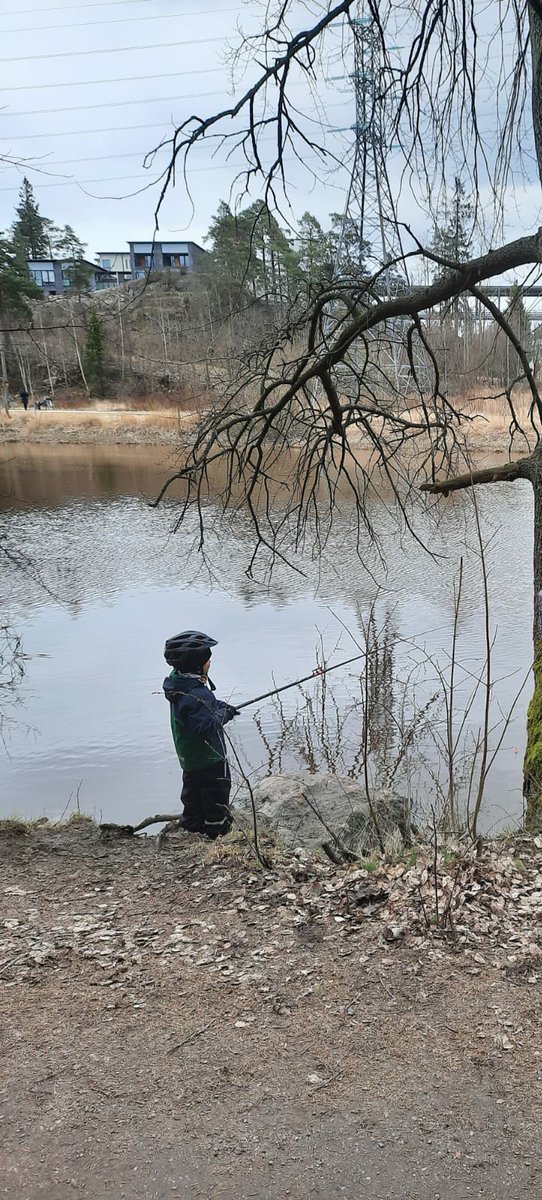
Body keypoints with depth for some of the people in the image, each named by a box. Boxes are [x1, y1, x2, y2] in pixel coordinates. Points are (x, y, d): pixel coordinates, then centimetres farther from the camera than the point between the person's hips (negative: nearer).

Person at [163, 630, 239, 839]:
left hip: (190, 760, 9)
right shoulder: (195, 695, -31)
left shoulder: (180, 684, 0)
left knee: (193, 802, 22)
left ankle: (191, 833, 34)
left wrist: (219, 707, 2)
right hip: (209, 761, -9)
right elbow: (206, 727, -32)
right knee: (216, 801, 7)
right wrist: (223, 714, -17)